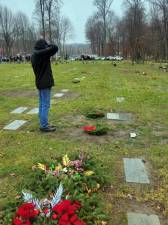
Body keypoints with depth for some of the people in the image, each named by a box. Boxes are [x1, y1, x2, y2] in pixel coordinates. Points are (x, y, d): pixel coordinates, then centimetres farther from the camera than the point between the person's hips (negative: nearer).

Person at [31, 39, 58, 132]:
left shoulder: (34, 55, 11)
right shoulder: (41, 54, -17)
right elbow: (55, 48, -16)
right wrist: (47, 46, 2)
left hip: (40, 82, 9)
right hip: (45, 83, -9)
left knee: (42, 104, 13)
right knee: (45, 105, -4)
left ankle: (43, 124, 21)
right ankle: (44, 126, 2)